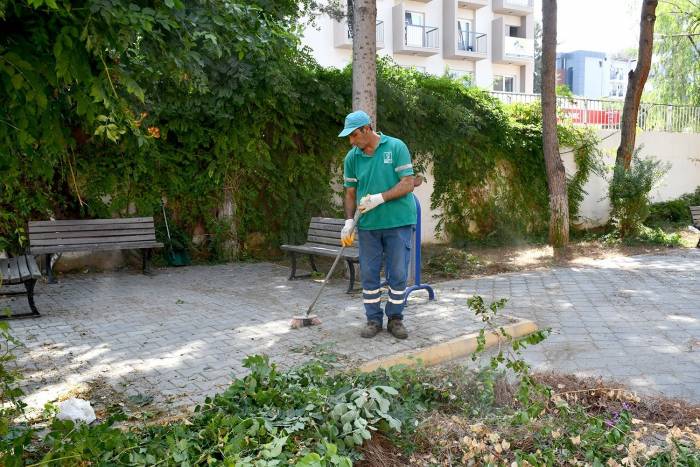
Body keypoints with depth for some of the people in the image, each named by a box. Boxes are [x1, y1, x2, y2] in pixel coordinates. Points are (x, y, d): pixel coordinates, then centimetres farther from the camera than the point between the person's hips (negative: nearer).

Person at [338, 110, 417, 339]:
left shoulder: (396, 147, -7)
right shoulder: (351, 157, 3)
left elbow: (408, 183, -11)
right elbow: (350, 192, 8)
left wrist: (379, 198, -20)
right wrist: (349, 221, -4)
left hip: (398, 223, -3)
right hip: (368, 225, 3)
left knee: (398, 273, 3)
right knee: (369, 273, 7)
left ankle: (395, 318, 18)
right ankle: (374, 319, 20)